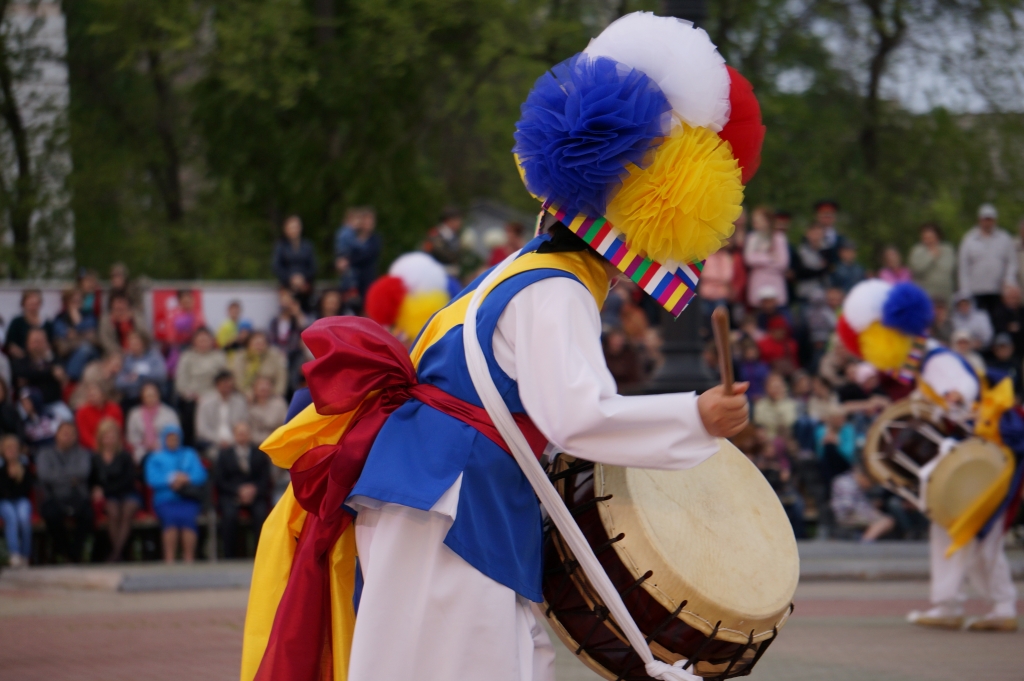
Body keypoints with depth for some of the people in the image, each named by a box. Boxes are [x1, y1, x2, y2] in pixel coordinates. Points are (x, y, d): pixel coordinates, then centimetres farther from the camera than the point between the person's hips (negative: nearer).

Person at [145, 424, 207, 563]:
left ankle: (189, 559, -35)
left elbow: (201, 475, 8)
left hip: (188, 500, 1)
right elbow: (152, 480, 1)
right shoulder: (156, 458, 19)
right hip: (166, 501, -1)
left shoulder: (189, 455, 23)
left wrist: (186, 479, -11)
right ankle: (169, 559, -35)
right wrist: (171, 480, -12)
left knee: (188, 517, -33)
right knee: (170, 518, -34)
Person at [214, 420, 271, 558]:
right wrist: (238, 491, -11)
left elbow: (265, 479, 6)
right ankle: (229, 556, -27)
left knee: (261, 514, -32)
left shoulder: (260, 454, 14)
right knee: (229, 514, -33)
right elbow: (219, 481, 3)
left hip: (255, 494, 1)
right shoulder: (224, 454, 12)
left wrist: (254, 489, -14)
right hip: (230, 495, -1)